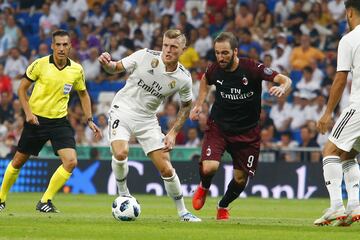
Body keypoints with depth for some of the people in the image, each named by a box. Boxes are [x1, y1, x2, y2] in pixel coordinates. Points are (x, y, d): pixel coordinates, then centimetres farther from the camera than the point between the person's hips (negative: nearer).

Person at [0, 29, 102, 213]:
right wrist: (28, 112, -13)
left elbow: (83, 94, 14)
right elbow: (22, 89, -1)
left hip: (59, 121, 2)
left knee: (71, 162, -16)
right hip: (36, 119, -2)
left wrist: (89, 120, 7)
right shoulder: (40, 64, -11)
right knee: (19, 161, 9)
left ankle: (45, 201, -5)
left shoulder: (77, 70, -3)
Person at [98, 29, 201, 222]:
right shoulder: (145, 56, -16)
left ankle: (182, 212, 16)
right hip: (123, 110, -2)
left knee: (166, 169, -3)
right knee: (120, 153, -28)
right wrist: (107, 64, -26)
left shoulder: (183, 79, -10)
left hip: (147, 119, 2)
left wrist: (173, 133, 1)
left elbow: (186, 105, 8)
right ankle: (123, 195, -3)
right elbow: (116, 68, -2)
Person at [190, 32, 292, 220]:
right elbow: (205, 79, 17)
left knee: (241, 179, 4)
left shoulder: (252, 68, -19)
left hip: (247, 132, -1)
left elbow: (286, 80, -22)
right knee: (209, 168, -21)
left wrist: (282, 88, -44)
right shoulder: (215, 69, -9)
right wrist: (199, 104, 9)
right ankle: (204, 188, 15)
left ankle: (223, 207, 34)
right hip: (218, 126, 1)